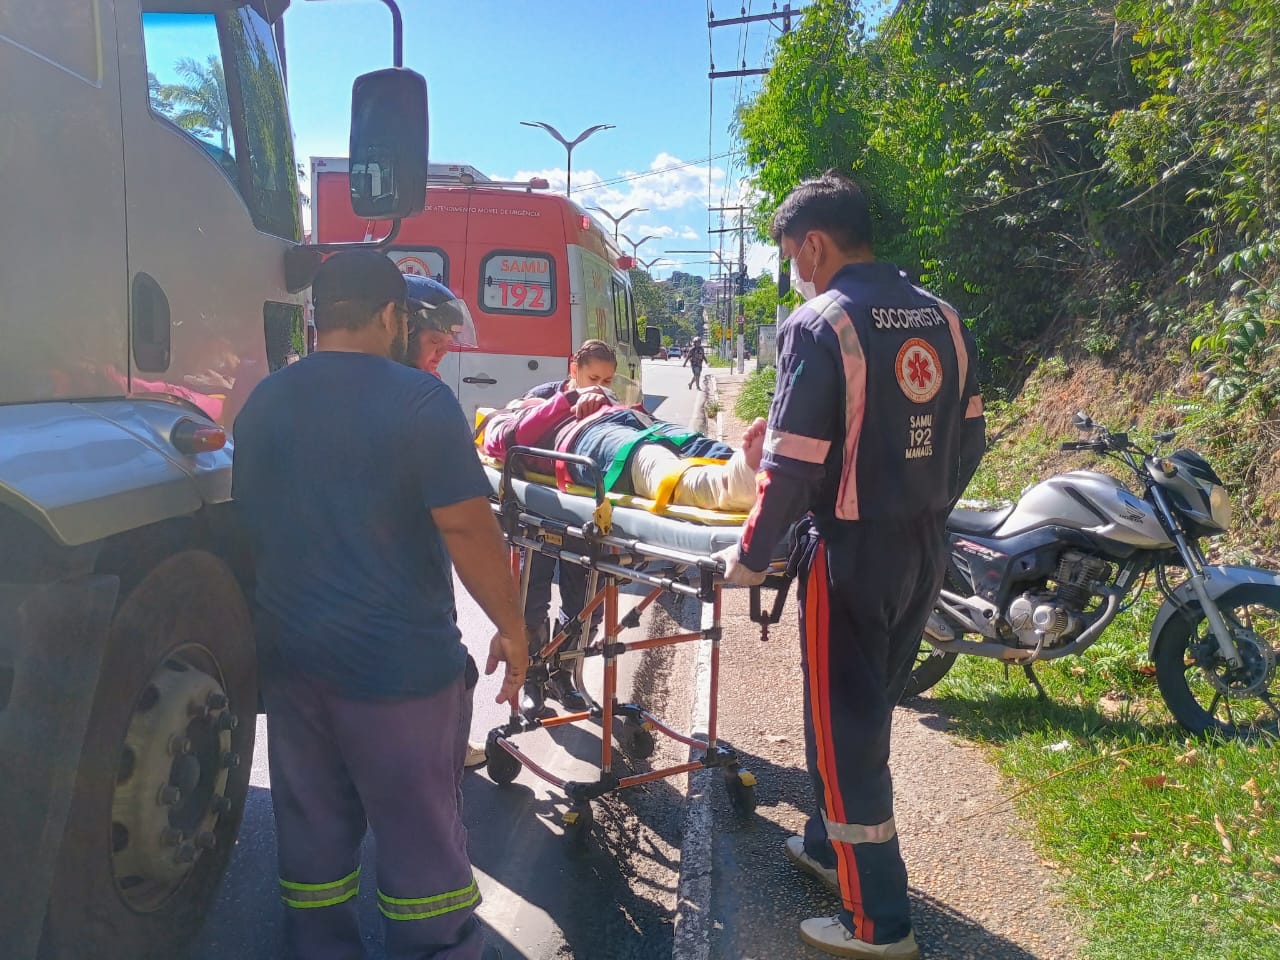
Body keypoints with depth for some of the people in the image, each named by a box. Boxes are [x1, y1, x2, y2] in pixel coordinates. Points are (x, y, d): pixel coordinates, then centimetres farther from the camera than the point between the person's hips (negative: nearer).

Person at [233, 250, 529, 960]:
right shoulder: (417, 399, -14)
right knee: (422, 834, 8)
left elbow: (250, 528, 14)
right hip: (398, 662, -6)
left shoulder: (263, 403, 6)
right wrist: (511, 629, -7)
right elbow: (468, 529, -18)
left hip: (288, 659, 6)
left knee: (312, 828, 18)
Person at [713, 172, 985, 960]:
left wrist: (751, 557, -6)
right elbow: (968, 442, 11)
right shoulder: (943, 318, 6)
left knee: (842, 726, 5)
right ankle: (831, 845, 40)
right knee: (868, 711, 22)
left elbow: (794, 464, -18)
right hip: (924, 553, 8)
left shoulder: (821, 324, -15)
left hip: (853, 554, -7)